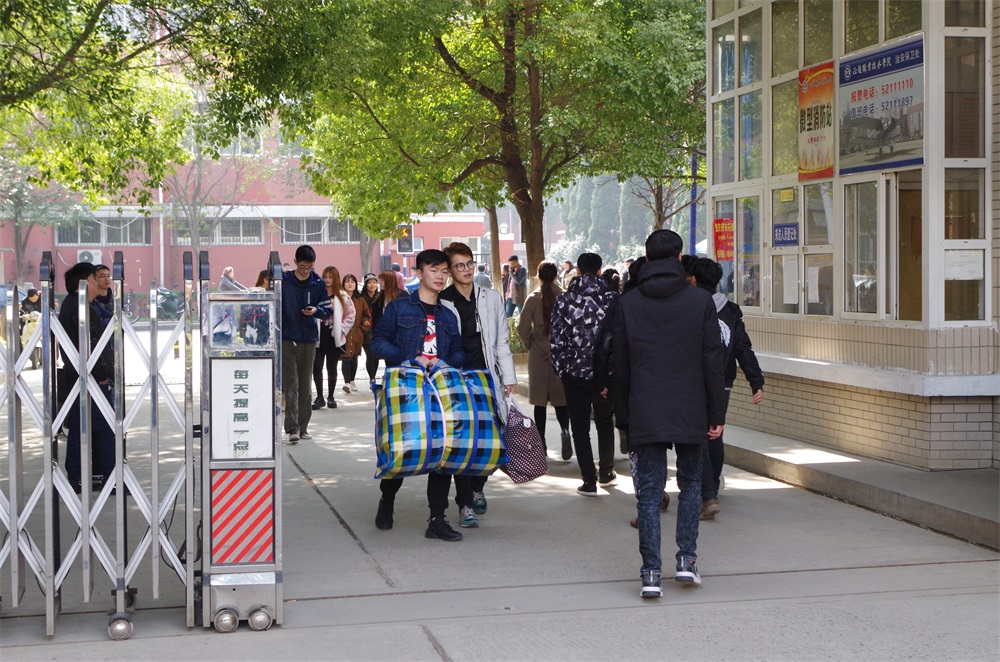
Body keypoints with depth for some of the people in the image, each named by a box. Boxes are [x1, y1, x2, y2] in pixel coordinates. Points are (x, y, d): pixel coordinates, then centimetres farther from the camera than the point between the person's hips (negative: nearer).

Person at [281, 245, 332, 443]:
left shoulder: (318, 283, 3)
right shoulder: (283, 281, -3)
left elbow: (328, 309, 8)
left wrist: (316, 310, -13)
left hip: (309, 340, 3)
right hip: (287, 339, -3)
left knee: (305, 385, 9)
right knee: (291, 384, -10)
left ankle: (302, 426, 17)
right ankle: (292, 427, -16)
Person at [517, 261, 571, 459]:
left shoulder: (534, 298, -6)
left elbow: (522, 327, -8)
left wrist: (530, 344, 8)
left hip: (538, 353, 0)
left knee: (540, 398, 8)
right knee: (561, 396, 9)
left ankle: (541, 442, 9)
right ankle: (564, 429, -17)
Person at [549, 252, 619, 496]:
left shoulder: (564, 300, -5)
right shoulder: (612, 299, -5)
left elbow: (556, 338, -5)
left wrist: (561, 369, 5)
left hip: (574, 372, -1)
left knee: (580, 426, 5)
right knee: (605, 422, 20)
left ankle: (589, 481, 2)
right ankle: (606, 472, 32)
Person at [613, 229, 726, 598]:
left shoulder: (628, 304, 2)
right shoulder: (700, 300, -2)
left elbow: (620, 366, 5)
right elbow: (713, 361, -3)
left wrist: (623, 416, 12)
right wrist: (717, 413, 3)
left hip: (644, 415, 0)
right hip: (690, 412, 0)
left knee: (649, 491, 3)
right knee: (691, 482, 17)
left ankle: (651, 573, -2)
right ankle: (686, 559, 10)